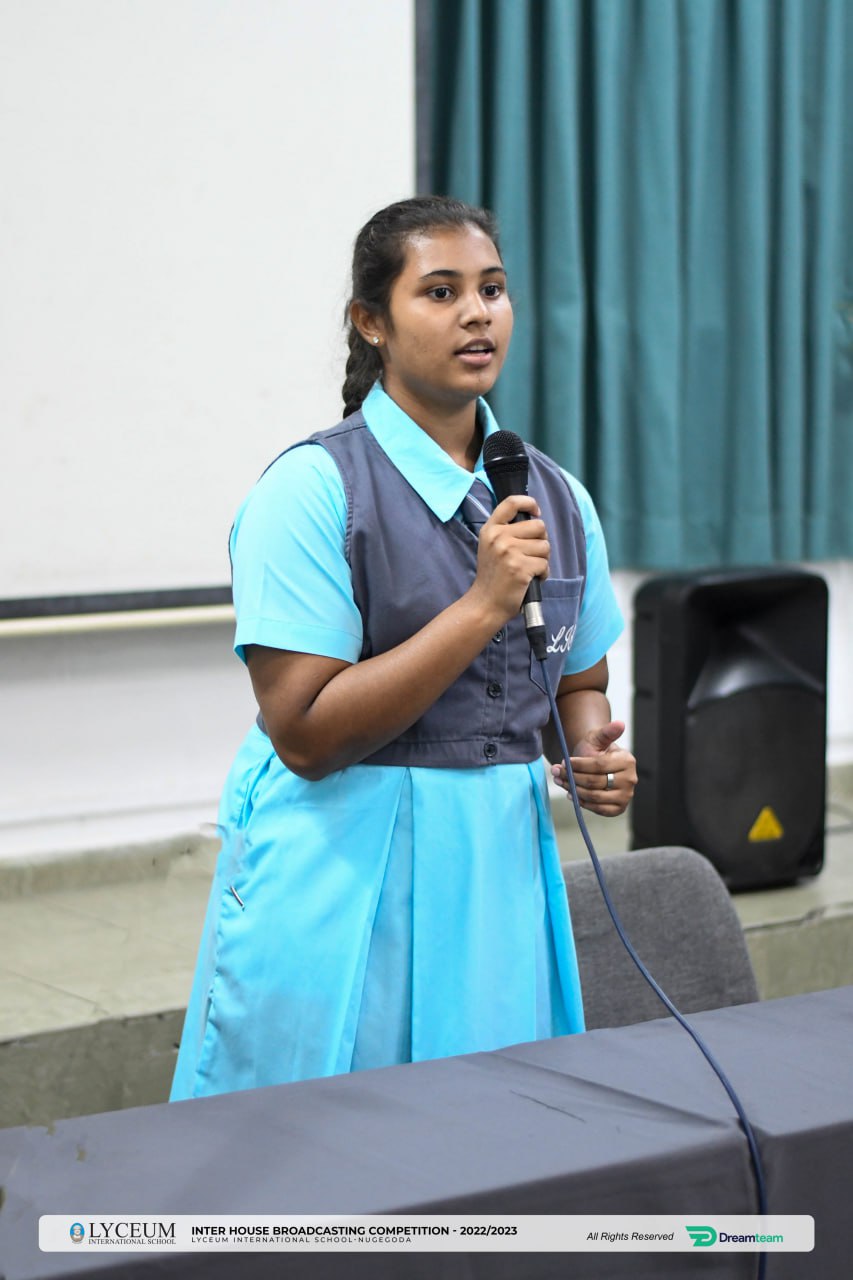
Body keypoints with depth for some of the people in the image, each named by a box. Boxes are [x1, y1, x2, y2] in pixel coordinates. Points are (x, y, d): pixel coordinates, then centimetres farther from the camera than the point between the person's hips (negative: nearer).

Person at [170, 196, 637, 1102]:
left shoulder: (556, 497, 8)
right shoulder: (314, 488, -11)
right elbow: (305, 734, -17)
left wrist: (596, 756, -2)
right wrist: (485, 605, -20)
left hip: (498, 869, 5)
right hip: (343, 880, -5)